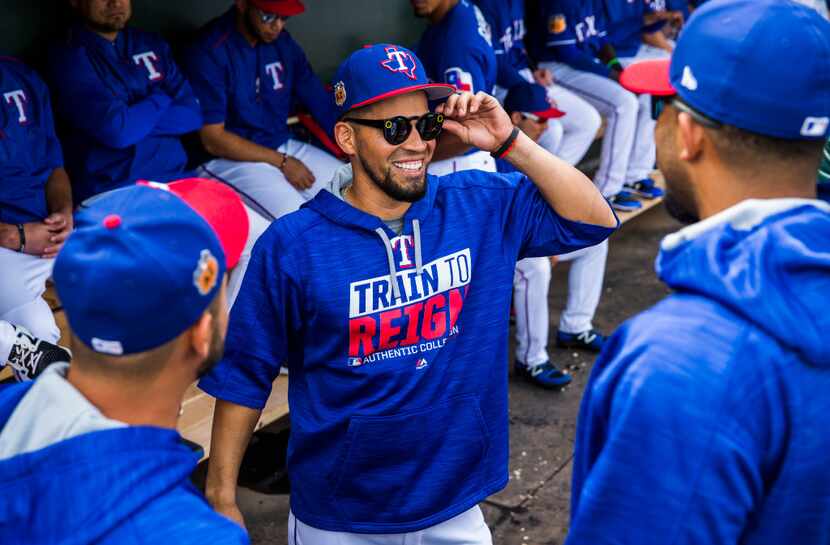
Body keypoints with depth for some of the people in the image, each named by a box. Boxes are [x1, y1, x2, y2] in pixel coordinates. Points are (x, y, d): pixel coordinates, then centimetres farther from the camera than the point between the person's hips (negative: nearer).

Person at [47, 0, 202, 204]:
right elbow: (116, 130, -14)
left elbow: (192, 115, 5)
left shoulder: (152, 44, 15)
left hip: (175, 178, 5)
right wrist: (161, 98, 2)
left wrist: (134, 118, -7)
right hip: (111, 192, -5)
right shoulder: (69, 57, -2)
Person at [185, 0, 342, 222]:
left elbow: (319, 100, 3)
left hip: (284, 147, 7)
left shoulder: (282, 41, 4)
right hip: (231, 158, -6)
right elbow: (213, 139, -15)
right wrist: (282, 162, -15)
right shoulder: (209, 51, -15)